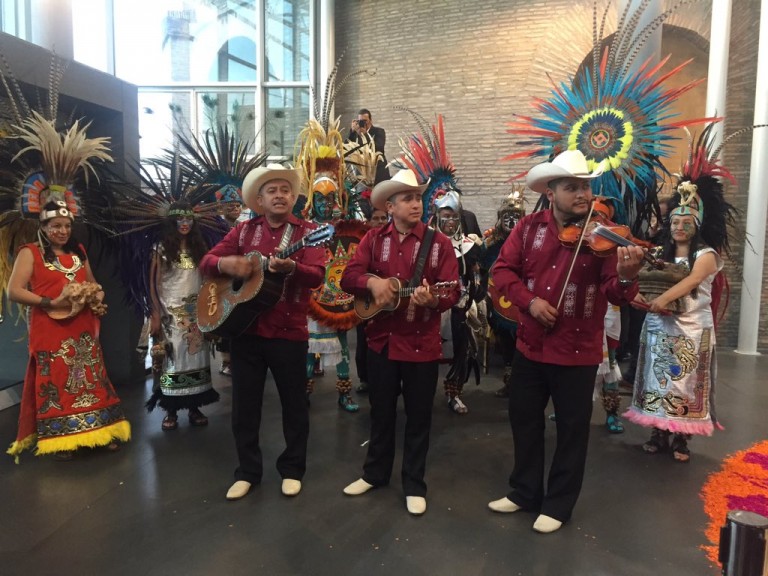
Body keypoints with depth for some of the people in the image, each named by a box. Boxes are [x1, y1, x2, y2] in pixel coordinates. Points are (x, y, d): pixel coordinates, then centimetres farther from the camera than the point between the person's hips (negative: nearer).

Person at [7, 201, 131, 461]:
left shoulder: (78, 251, 14)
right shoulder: (30, 252, -2)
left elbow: (92, 283, 23)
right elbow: (14, 291, -10)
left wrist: (97, 297, 1)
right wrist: (50, 303, -20)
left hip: (82, 328, 5)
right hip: (49, 330, -5)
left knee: (91, 378, 9)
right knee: (55, 381, 1)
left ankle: (101, 430, 18)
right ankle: (60, 439, 13)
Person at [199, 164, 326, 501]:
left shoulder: (307, 232, -2)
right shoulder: (244, 230, 8)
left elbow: (317, 275, -17)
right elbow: (206, 262, 5)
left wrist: (290, 267, -37)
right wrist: (225, 263, -18)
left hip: (289, 332, -3)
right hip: (246, 329, 3)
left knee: (294, 404, 9)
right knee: (244, 404, 11)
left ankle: (292, 469, 28)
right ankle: (247, 471, 28)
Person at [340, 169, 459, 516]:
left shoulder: (439, 243, -4)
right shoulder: (374, 239, 2)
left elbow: (452, 292, -10)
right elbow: (348, 277, -4)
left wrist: (432, 299, -31)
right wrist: (372, 281, -24)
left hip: (422, 343, -2)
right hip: (382, 340, 2)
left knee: (418, 416, 9)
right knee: (381, 412, 17)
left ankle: (414, 485, 27)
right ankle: (375, 473, 37)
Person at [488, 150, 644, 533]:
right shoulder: (529, 227, 0)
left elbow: (614, 294, -17)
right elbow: (503, 269, -2)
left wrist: (626, 277, -39)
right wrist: (528, 300, -17)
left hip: (578, 351, -3)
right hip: (530, 345, 4)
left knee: (572, 429, 10)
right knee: (524, 419, 17)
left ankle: (557, 505, 31)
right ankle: (524, 492, 38)